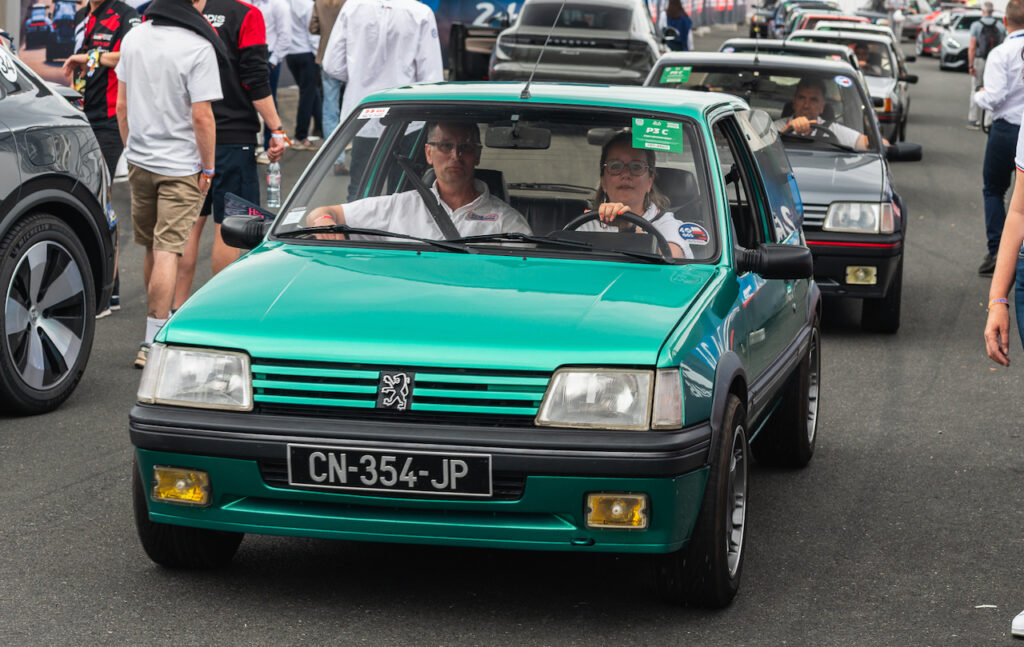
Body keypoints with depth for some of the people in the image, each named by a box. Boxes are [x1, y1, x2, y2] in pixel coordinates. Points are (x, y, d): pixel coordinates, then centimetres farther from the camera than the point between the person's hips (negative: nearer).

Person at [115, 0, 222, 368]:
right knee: (166, 252, -5)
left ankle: (159, 324, 32)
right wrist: (208, 168, -8)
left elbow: (121, 105, 10)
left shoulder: (134, 38, 4)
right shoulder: (198, 48, -16)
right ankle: (153, 342, -6)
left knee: (152, 248, 19)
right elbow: (202, 117, -18)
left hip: (140, 161, 6)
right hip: (181, 165, -6)